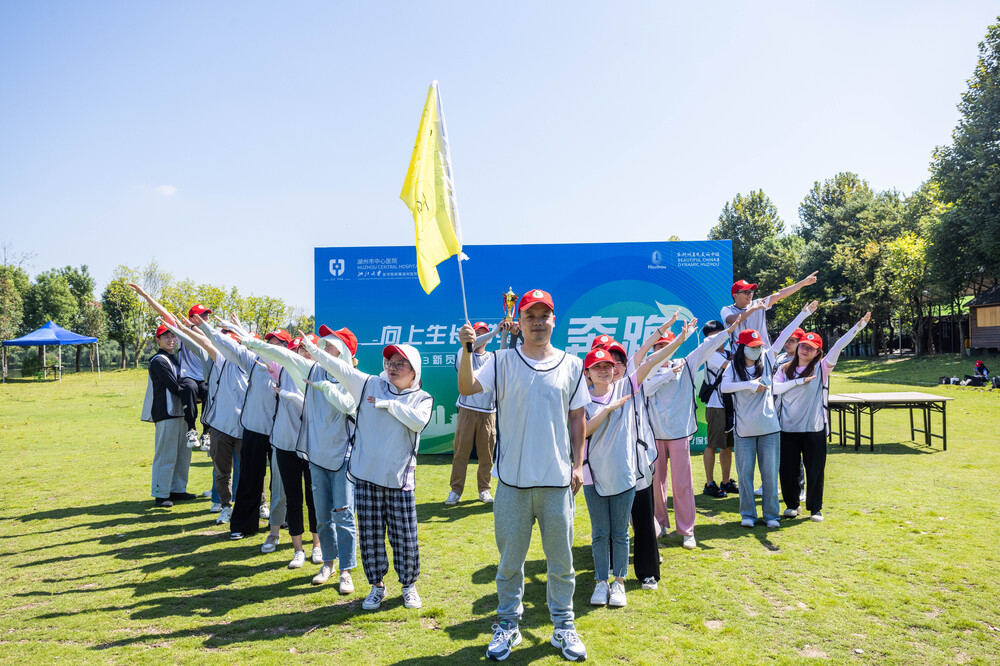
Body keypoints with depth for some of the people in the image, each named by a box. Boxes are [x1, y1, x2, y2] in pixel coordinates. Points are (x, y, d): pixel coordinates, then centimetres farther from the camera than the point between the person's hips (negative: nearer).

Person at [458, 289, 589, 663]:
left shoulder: (571, 365, 5)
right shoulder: (503, 361, 0)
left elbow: (577, 418, 9)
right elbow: (467, 387, -15)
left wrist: (578, 465, 4)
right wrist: (467, 350, -29)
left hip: (558, 479, 1)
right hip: (513, 479, -1)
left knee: (560, 559, 12)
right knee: (510, 558, 11)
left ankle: (563, 626, 30)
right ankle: (508, 625, 29)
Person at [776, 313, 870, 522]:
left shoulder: (822, 368, 1)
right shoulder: (785, 369, 7)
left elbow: (838, 347, -8)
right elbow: (774, 388, -5)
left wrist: (858, 326, -18)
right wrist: (798, 381, -13)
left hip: (814, 429, -1)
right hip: (788, 428, 2)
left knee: (815, 470, 4)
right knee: (787, 469, 6)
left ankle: (815, 509, 20)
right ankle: (792, 504, 25)